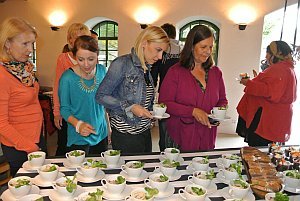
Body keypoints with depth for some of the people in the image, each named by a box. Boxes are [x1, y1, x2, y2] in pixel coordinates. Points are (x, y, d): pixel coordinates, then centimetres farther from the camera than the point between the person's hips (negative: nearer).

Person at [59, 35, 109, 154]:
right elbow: (64, 109, -10)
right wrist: (78, 124, -27)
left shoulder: (102, 71, -4)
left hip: (101, 135, 5)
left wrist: (108, 126, 9)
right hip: (78, 139, -4)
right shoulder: (67, 77, -18)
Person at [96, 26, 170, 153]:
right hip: (126, 136, -7)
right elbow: (101, 96, -14)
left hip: (145, 133, 7)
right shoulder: (122, 64, -13)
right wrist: (130, 107, -20)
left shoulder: (147, 68, 8)